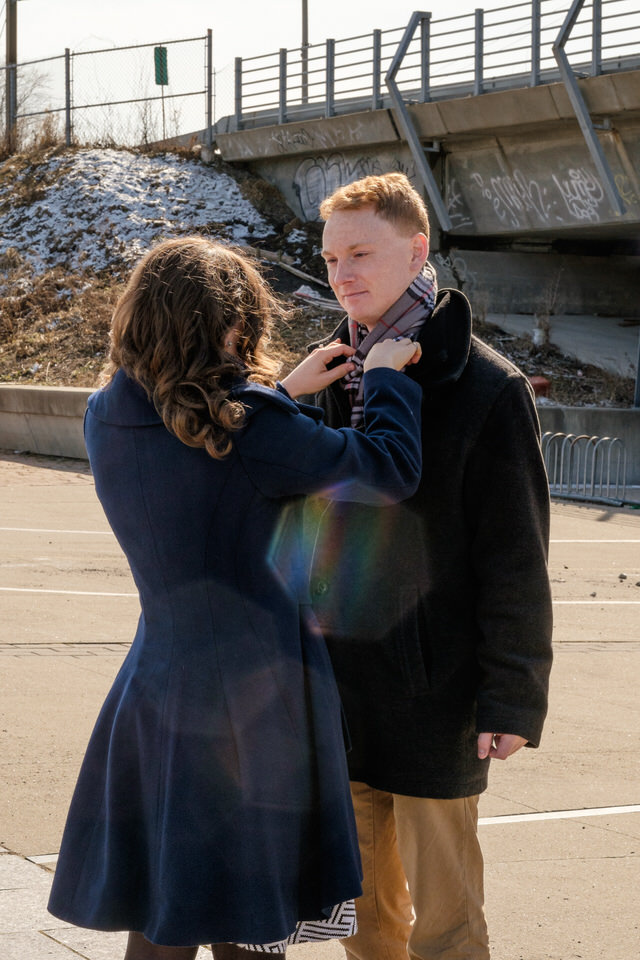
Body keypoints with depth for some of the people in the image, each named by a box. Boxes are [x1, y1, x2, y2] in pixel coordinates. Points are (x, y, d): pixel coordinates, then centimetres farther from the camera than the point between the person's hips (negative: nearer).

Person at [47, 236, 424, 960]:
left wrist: (283, 391, 18)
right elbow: (391, 472, -13)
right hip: (256, 690, -6)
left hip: (157, 689, 6)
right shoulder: (254, 428, -19)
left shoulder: (106, 419, 0)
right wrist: (386, 378, 2)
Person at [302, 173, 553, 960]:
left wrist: (513, 696, -11)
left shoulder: (485, 387, -10)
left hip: (433, 697, -6)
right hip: (336, 687, 6)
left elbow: (515, 558, -10)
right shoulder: (332, 377, 8)